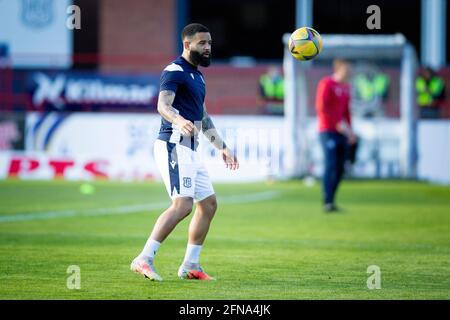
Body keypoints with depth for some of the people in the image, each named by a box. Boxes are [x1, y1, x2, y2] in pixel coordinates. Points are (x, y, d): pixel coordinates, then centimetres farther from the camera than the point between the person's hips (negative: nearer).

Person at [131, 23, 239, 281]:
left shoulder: (197, 76, 20)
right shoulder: (175, 72, -10)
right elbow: (163, 105, -27)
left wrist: (222, 147, 31)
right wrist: (179, 120, -48)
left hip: (190, 149, 10)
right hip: (174, 146, -10)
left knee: (209, 204, 11)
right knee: (183, 205, -20)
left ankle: (190, 265, 16)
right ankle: (144, 259, -20)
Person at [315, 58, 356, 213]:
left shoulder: (346, 87, 16)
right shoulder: (326, 84, -8)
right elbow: (321, 107, -17)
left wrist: (350, 130, 13)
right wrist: (338, 124, -19)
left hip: (341, 132, 8)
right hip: (328, 132, -8)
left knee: (340, 168, 3)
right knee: (330, 165, -16)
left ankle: (331, 201, 9)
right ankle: (327, 203, -19)